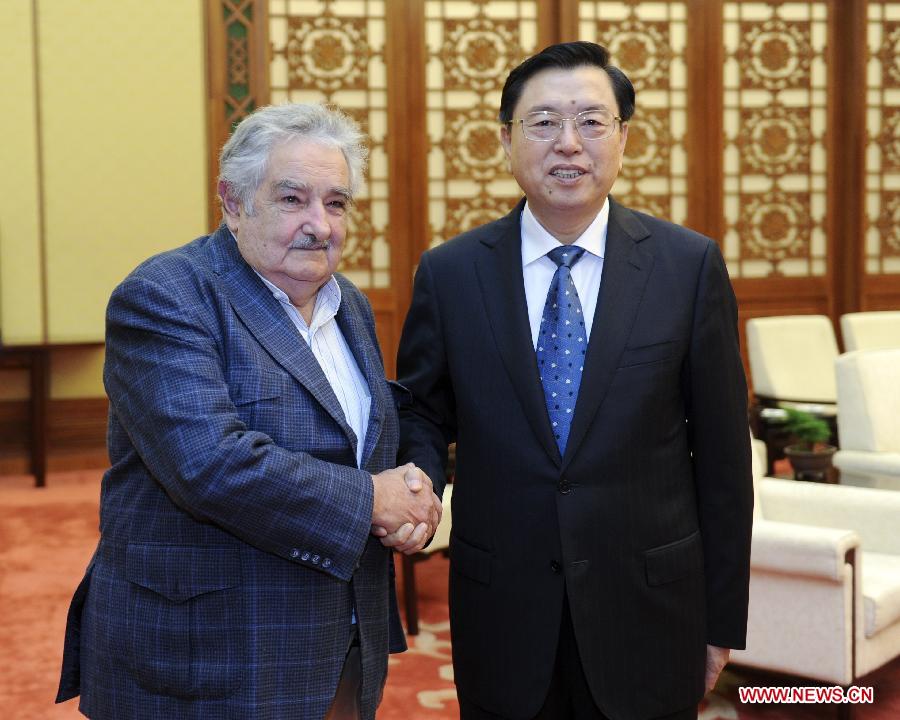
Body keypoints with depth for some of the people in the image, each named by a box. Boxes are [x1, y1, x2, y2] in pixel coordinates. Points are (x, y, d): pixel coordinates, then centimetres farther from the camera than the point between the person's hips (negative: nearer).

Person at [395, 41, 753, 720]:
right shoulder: (449, 273, -2)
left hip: (649, 613, 0)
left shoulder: (691, 265, -4)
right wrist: (420, 479, -14)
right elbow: (421, 410, 9)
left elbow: (722, 450, -1)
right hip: (501, 616, 1)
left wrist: (723, 617, 1)